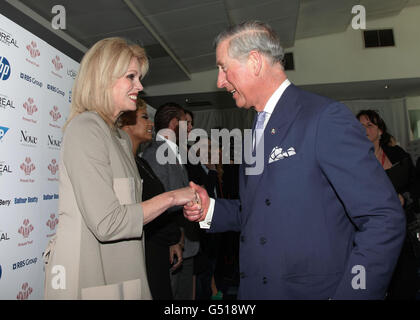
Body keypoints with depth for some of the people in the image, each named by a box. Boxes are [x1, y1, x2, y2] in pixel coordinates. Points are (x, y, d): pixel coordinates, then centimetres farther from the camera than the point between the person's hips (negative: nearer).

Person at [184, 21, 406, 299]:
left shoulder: (327, 118, -15)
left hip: (315, 290, -6)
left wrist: (348, 294, -21)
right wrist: (210, 209, 0)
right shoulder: (257, 132, 9)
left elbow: (385, 219, -18)